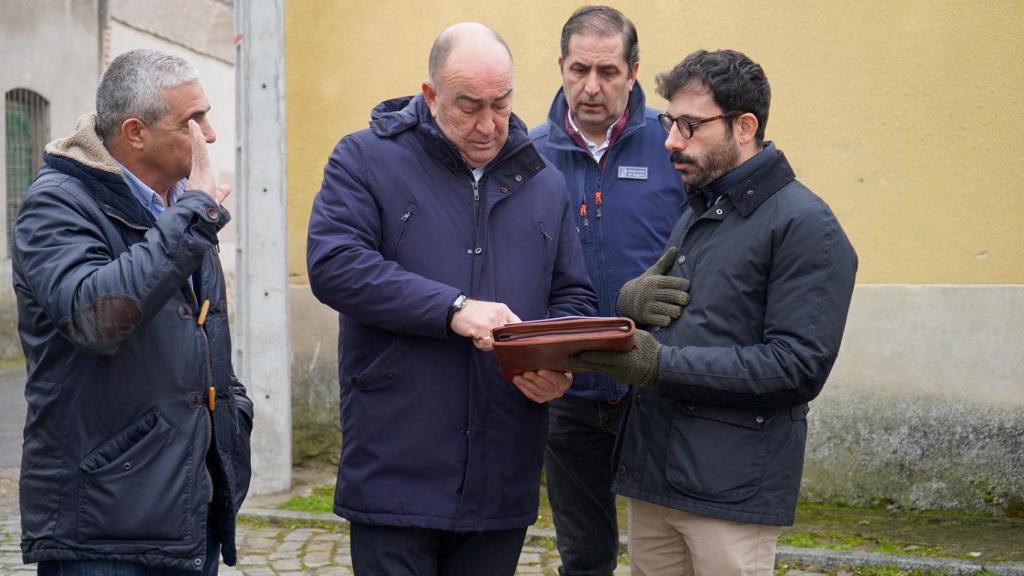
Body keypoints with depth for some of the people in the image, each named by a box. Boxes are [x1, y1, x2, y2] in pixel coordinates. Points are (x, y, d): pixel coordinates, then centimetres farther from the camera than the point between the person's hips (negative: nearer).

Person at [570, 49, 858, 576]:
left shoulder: (805, 226, -10)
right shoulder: (694, 213, 16)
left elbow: (798, 366, -18)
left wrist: (663, 364, -22)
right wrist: (631, 305, -3)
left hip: (733, 492, -7)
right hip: (651, 476, 8)